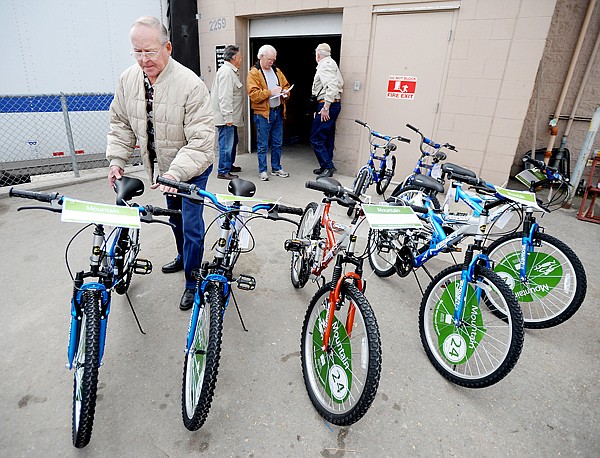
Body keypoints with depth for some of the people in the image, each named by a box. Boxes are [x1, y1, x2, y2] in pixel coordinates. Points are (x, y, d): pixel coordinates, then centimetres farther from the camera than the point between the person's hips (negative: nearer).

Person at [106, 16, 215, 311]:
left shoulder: (191, 85, -27)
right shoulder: (128, 80, -7)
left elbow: (200, 141, -30)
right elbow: (121, 123, 5)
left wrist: (175, 174, -39)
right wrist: (116, 159, -6)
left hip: (191, 170, -6)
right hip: (161, 168, 6)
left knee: (191, 225, -2)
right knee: (174, 217, 23)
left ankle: (192, 283, 17)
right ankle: (183, 256, 50)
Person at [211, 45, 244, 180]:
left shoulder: (231, 71, 19)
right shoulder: (226, 72, -15)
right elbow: (224, 97, -23)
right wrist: (228, 117, -25)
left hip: (231, 117, 11)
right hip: (225, 117, -11)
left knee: (233, 141, 20)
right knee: (226, 143, -8)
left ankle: (229, 165, 33)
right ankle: (223, 171, -2)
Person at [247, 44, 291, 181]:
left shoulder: (277, 71, 16)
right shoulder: (253, 73, -5)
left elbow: (286, 86, 23)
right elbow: (253, 94, -16)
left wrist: (285, 92, 0)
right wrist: (270, 92, -21)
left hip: (278, 112, 6)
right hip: (263, 113, -6)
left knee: (277, 143, 11)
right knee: (263, 145, 0)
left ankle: (276, 168, 23)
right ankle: (262, 170, 10)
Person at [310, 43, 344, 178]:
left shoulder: (325, 65, -9)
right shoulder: (331, 63, 21)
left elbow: (332, 86, -23)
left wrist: (326, 107, -23)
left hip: (327, 105, -11)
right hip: (334, 104, 11)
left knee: (316, 139, -8)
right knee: (327, 139, 15)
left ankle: (328, 167, -6)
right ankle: (326, 166, 22)